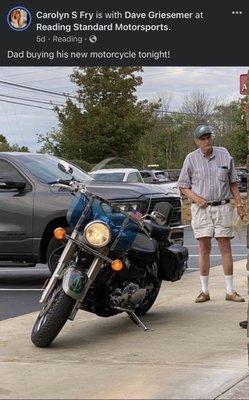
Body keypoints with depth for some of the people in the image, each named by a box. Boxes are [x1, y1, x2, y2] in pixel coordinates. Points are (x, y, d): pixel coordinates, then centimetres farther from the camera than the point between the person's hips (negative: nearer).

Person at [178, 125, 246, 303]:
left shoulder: (224, 155, 6)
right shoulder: (191, 159, 3)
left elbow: (233, 183, 12)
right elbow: (183, 186, 6)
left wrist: (239, 204, 7)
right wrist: (195, 198, -12)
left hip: (223, 207, 1)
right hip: (201, 208, -1)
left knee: (226, 248, 1)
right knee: (204, 248, 1)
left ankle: (230, 290, 6)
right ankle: (204, 291, 7)